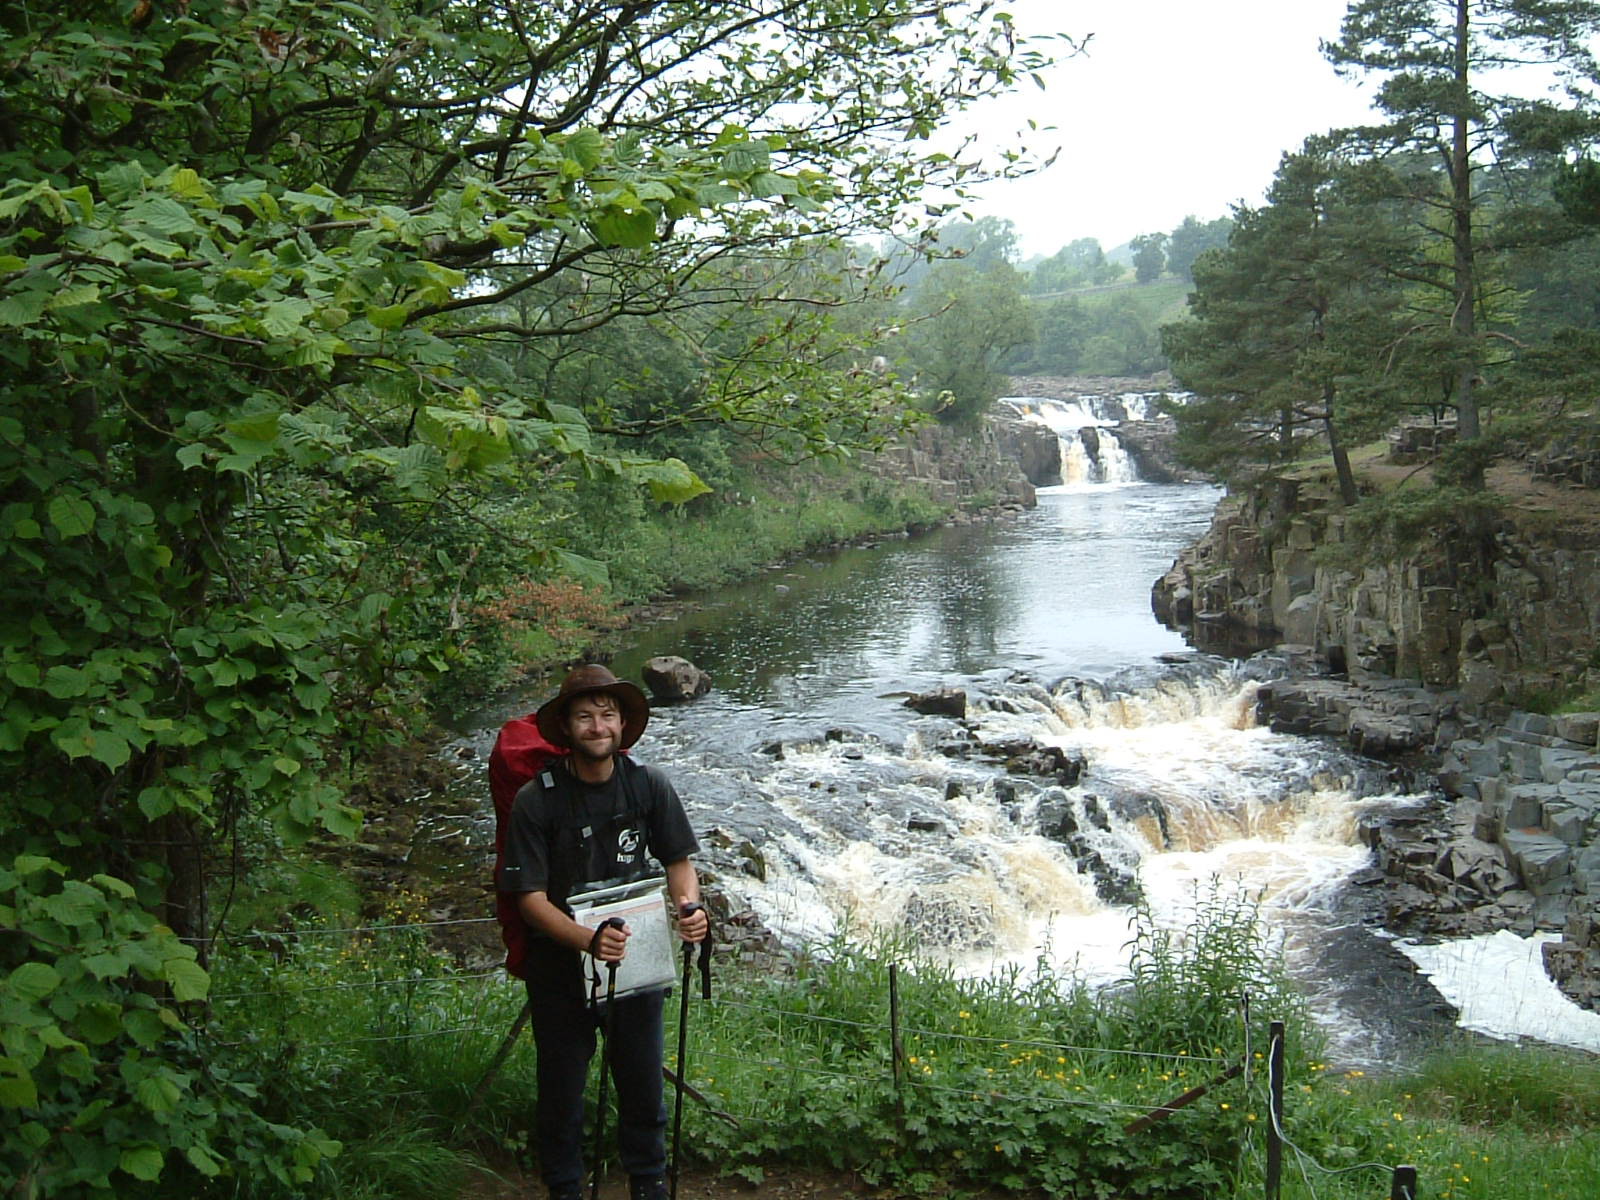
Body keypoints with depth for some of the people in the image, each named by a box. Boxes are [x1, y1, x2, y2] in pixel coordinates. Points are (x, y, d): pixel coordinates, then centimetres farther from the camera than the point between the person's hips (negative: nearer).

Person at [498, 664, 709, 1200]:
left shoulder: (648, 785, -8)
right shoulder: (536, 800, -17)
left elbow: (678, 861, 3)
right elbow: (530, 898, -18)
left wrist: (689, 904, -18)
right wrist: (587, 940, -33)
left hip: (637, 958, 2)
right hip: (560, 965, -2)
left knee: (643, 1085, 16)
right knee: (561, 1091, 14)